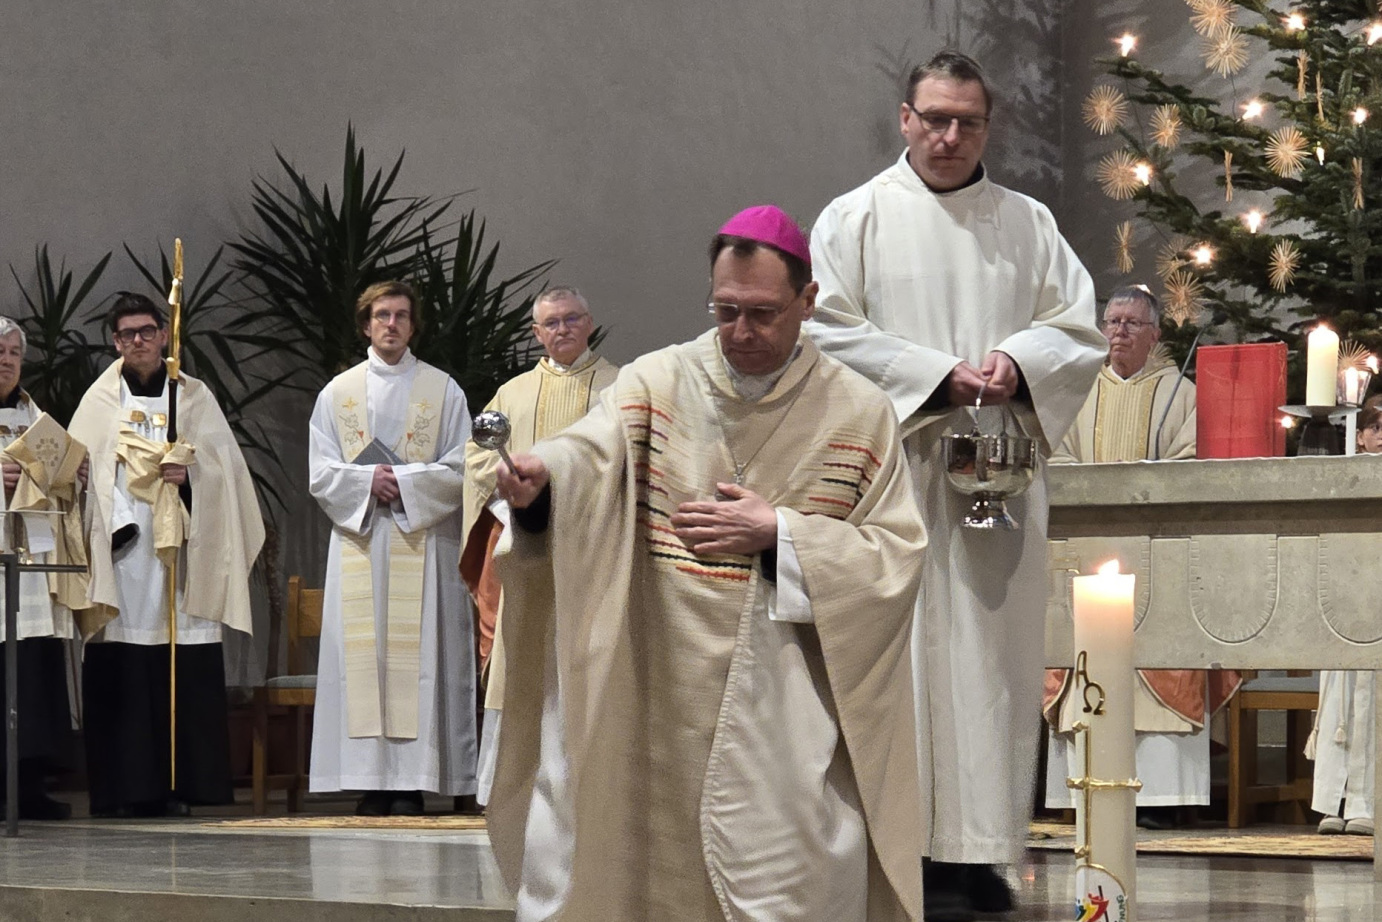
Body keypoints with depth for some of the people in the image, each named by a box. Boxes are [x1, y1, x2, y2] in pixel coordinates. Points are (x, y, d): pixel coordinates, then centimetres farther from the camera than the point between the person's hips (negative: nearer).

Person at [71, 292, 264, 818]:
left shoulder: (194, 398, 15)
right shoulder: (99, 402, 12)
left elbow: (224, 466, 8)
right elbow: (82, 471, 4)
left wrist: (190, 472, -13)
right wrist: (117, 524, -11)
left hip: (177, 551, 1)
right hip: (117, 552, -1)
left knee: (183, 674, -6)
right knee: (117, 675, -6)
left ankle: (175, 787, -3)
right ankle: (121, 789, -5)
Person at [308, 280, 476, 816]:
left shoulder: (442, 391, 8)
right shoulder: (337, 393, 13)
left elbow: (460, 470, 1)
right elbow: (321, 474, 6)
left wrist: (402, 481, -11)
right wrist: (369, 481, -11)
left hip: (422, 541, -2)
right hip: (358, 543, 2)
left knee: (418, 649, -8)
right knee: (362, 649, -4)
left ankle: (411, 785, -9)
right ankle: (371, 784, -4)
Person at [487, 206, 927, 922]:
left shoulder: (859, 414, 3)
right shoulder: (657, 384, 2)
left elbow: (894, 555, 1)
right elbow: (587, 455, -16)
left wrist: (777, 533, -11)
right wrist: (536, 477, -39)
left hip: (786, 716, -1)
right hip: (653, 700, 1)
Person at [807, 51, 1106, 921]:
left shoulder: (1028, 223, 13)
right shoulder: (857, 218, 5)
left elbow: (1081, 331, 10)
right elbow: (829, 333, -4)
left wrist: (1017, 360, -11)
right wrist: (938, 376, -13)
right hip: (897, 466, -3)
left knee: (996, 647, 0)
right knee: (911, 647, -8)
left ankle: (981, 847, 2)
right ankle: (924, 851, -8)